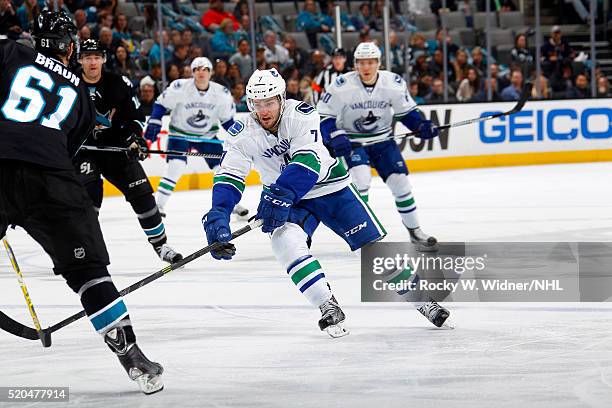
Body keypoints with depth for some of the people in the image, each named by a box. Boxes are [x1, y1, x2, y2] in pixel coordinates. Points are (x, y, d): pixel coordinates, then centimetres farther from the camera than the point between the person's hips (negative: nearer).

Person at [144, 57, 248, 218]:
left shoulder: (221, 93, -11)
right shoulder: (180, 87, -21)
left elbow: (227, 119, 3)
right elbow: (161, 104, -9)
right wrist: (154, 125, -16)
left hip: (207, 135, 4)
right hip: (180, 133, -3)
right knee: (176, 167, -22)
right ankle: (158, 204, -14)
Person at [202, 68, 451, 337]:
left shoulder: (301, 115, -23)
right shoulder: (242, 135, -15)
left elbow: (307, 160, -35)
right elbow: (229, 177, -19)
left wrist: (281, 195, -49)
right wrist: (217, 217, -36)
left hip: (330, 186, -1)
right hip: (286, 197, 1)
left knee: (374, 244, -2)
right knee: (285, 242, -28)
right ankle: (329, 309, -24)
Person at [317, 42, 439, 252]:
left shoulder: (394, 83, -12)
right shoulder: (342, 86, -21)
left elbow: (406, 111, 3)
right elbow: (324, 115, -14)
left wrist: (422, 125, -13)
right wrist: (336, 138, -27)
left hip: (382, 140, 3)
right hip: (351, 141, -3)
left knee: (400, 181, 0)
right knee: (361, 179, -23)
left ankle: (415, 232, 17)